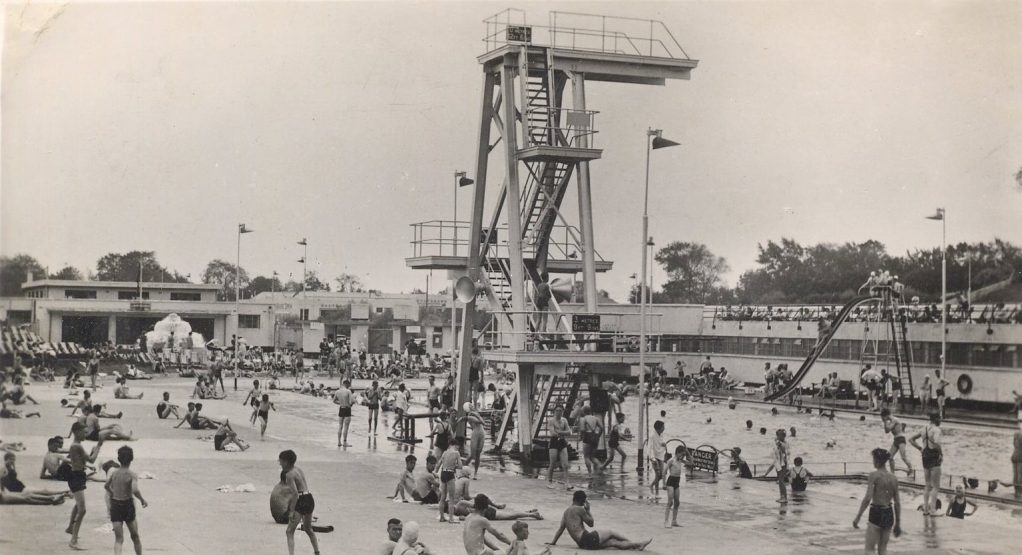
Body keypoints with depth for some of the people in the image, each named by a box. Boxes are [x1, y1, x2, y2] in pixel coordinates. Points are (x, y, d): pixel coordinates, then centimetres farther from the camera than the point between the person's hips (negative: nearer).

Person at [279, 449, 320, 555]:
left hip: (301, 501, -9)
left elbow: (295, 494, -20)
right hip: (310, 499, 9)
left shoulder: (289, 474, -13)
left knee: (290, 531, -6)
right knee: (308, 529, 29)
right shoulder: (299, 470, 13)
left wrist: (292, 511, -19)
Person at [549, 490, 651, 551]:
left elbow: (561, 528, 14)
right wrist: (588, 510, 8)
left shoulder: (566, 511, 17)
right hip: (588, 539, -8)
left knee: (613, 542, 10)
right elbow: (591, 523, -3)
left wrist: (553, 542, 16)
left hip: (582, 543, 8)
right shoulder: (579, 509, -10)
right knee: (611, 533, 8)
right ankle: (636, 544, 24)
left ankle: (637, 546, 12)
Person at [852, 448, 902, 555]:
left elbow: (867, 498, -18)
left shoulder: (874, 475, -11)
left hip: (876, 514, -6)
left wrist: (858, 517, -13)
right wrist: (898, 523, 15)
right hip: (889, 514, 6)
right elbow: (897, 503, 8)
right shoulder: (893, 478, 6)